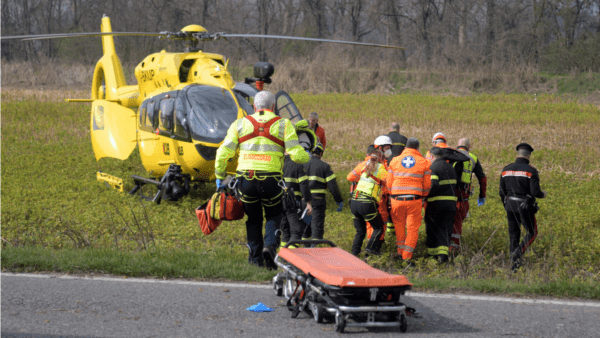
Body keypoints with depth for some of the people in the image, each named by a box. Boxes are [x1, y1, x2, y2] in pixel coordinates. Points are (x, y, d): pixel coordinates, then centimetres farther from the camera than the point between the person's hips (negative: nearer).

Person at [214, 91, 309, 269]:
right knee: (274, 217, 18)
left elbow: (223, 153, 5)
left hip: (245, 180, 2)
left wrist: (220, 177, 16)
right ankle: (269, 246, -7)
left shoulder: (240, 124, 10)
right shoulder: (283, 125, 5)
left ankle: (255, 258, 16)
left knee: (253, 220, 19)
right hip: (270, 179, -1)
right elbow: (296, 154, -2)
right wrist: (307, 157, 21)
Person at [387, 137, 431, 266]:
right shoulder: (423, 162, 4)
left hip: (397, 199, 2)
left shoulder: (395, 161, 7)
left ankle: (400, 252, 22)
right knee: (413, 228, 5)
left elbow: (389, 183, 9)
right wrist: (423, 197, 24)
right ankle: (407, 256, 1)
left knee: (399, 226, 18)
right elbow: (427, 185, 6)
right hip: (414, 200, -2)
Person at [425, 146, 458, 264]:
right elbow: (454, 185, 14)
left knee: (432, 228, 10)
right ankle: (443, 253, -7)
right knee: (445, 228, 6)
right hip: (450, 202, 5)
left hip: (435, 202, -5)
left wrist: (426, 195, -10)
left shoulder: (432, 168, -10)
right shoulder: (450, 168, 13)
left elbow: (433, 185, -23)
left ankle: (432, 250, 17)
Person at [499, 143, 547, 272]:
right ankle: (517, 253, -12)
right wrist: (543, 194, 6)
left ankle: (514, 263, 7)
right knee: (532, 233, 11)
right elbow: (535, 191, -17)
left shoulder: (506, 169, 3)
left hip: (510, 206, 4)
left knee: (514, 235, 12)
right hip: (525, 208, -4)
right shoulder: (531, 171, -12)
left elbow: (502, 192, 6)